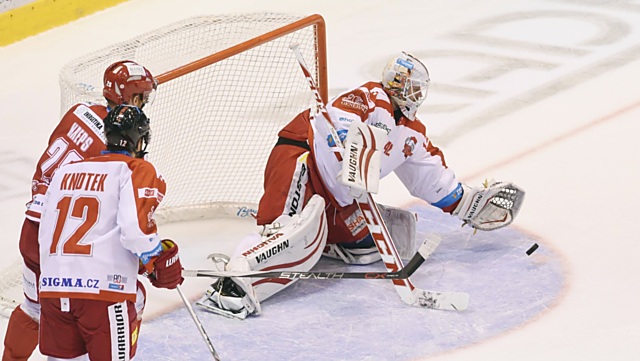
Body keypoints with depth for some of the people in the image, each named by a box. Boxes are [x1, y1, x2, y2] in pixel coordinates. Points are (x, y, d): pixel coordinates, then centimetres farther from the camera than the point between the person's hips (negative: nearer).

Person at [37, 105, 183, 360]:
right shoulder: (137, 171, 1)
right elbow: (137, 227, -13)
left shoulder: (64, 172, 19)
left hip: (52, 287, 6)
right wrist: (161, 263, 2)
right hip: (103, 288, -6)